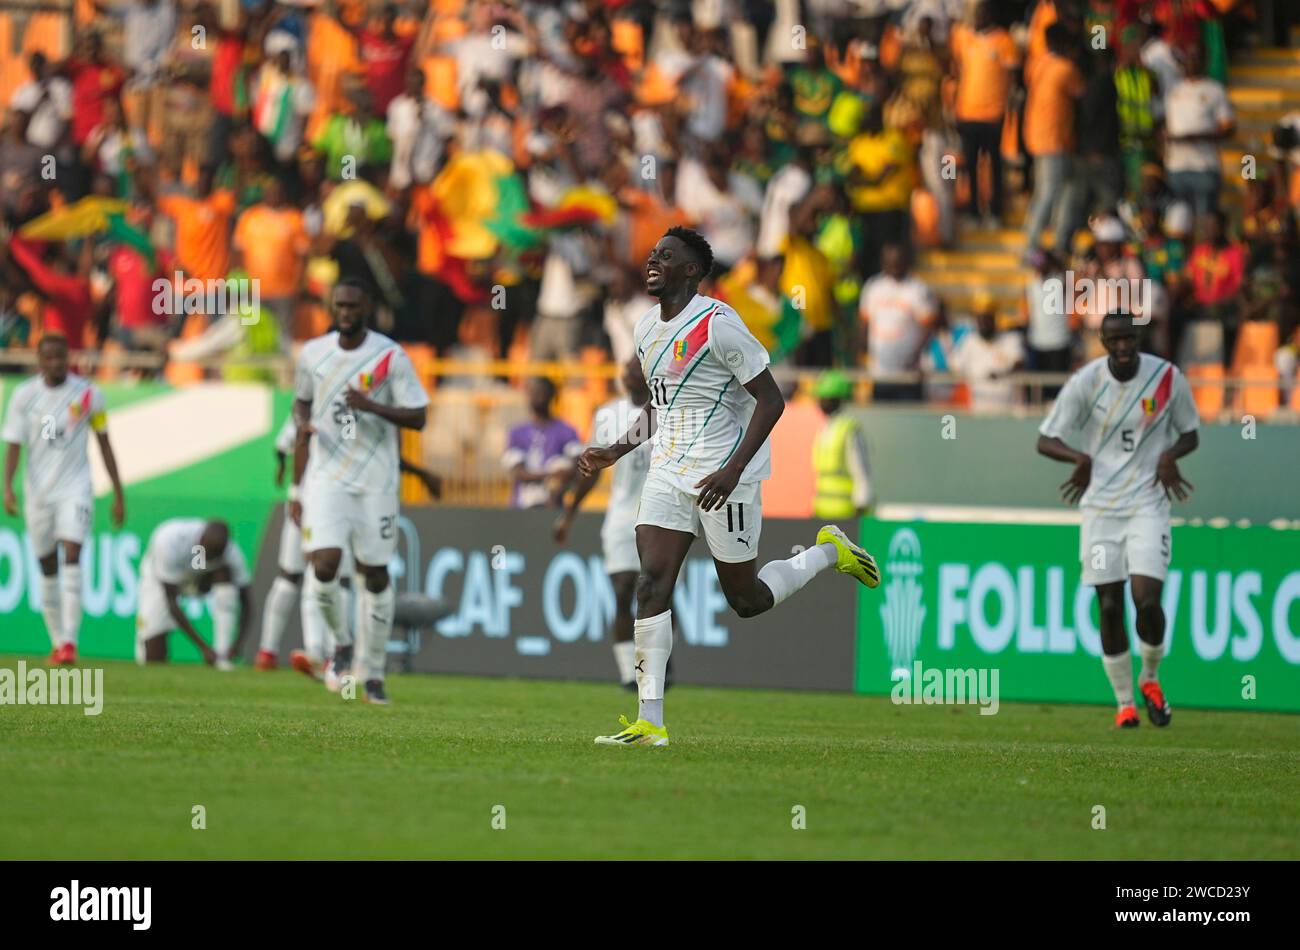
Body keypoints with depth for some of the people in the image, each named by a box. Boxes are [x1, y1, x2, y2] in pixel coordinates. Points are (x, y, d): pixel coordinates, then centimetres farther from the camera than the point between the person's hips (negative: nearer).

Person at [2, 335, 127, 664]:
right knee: (48, 568, 8)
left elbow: (104, 445, 6)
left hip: (75, 489, -2)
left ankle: (69, 641, -23)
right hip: (38, 490, 2)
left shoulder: (87, 394, -2)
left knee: (72, 557, -18)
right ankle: (57, 642, 20)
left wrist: (118, 495, 7)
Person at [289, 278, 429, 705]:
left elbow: (418, 417, -7)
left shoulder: (390, 357, -6)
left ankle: (374, 673, 15)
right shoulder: (313, 354, 5)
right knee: (324, 564, -18)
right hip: (326, 477, 1)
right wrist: (302, 423, 1)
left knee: (375, 574, 4)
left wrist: (371, 406, -21)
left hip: (375, 481, -1)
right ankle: (342, 642, 9)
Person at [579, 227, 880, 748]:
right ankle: (650, 722, -12)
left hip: (724, 476, -7)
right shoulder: (647, 328, 10)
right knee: (652, 583, -9)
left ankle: (828, 552, 31)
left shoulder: (717, 324, -15)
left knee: (745, 599, 3)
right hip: (668, 471, 7)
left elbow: (771, 401, -15)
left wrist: (732, 469, -23)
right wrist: (616, 451, 12)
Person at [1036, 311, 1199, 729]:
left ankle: (1150, 678, 15)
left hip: (1148, 505, -1)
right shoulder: (1085, 382, -6)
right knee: (1110, 607, -1)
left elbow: (1189, 434, 9)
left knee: (1147, 600, -14)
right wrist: (1079, 457, -22)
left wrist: (1171, 455, -14)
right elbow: (1045, 440, -2)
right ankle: (1125, 703, 14)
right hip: (1100, 507, 1)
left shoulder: (1168, 378, -5)